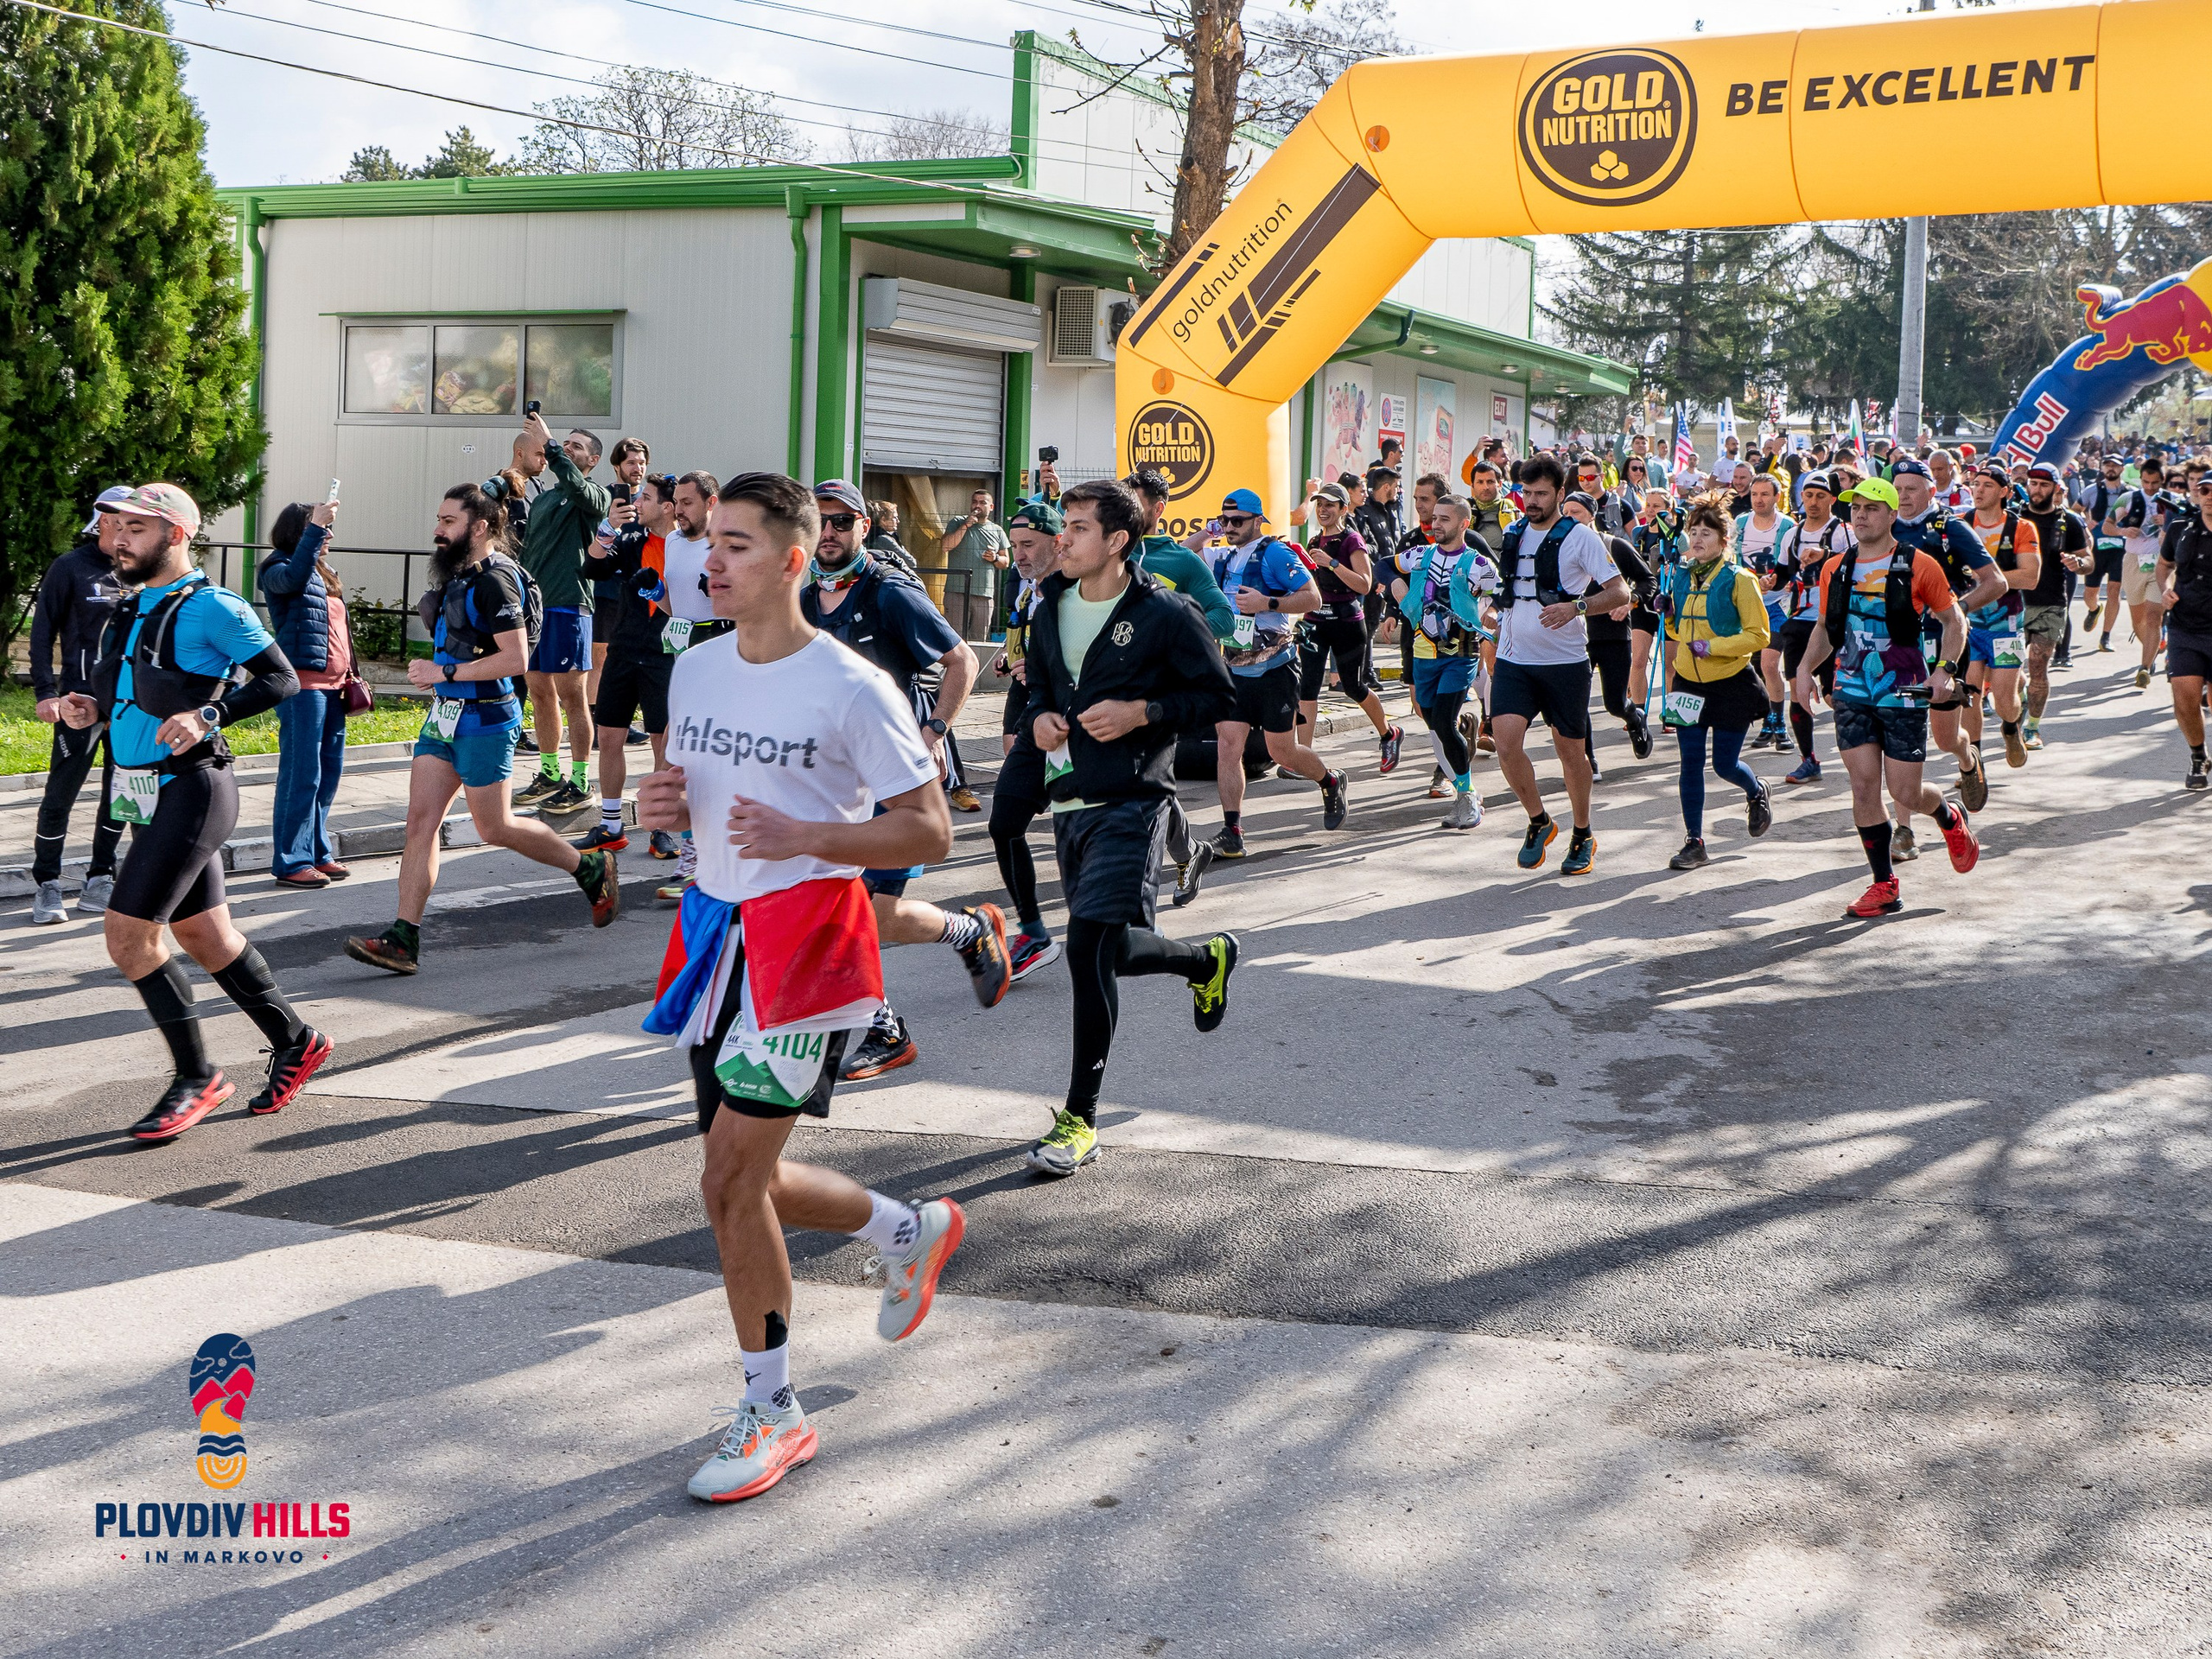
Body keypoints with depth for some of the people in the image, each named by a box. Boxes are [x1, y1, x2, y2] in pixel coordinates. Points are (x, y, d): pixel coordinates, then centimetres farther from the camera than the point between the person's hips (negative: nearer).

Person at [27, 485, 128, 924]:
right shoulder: (70, 568, -1)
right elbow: (43, 632, -1)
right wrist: (45, 692, -9)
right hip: (81, 700, -5)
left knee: (121, 795, 8)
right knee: (61, 793, -4)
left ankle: (99, 883, 18)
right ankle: (47, 888, 6)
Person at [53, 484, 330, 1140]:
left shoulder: (210, 608, -10)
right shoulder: (130, 611, 15)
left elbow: (280, 678, -13)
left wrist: (207, 717, -24)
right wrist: (92, 710, 5)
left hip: (190, 791, -9)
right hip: (149, 796, 9)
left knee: (128, 935, -11)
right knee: (206, 937, 14)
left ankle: (196, 1078, 1)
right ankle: (295, 1042, 29)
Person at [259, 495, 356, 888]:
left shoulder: (326, 572, 20)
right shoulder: (277, 568, -5)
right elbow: (293, 578, -29)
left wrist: (349, 673, 18)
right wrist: (315, 526, -31)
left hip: (332, 684, 9)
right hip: (302, 682, -9)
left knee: (329, 771, 11)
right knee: (301, 774, -7)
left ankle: (318, 852, 21)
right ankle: (292, 862, -2)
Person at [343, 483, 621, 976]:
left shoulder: (495, 581, -17)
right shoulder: (457, 575, 12)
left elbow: (515, 659, -24)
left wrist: (445, 672, -21)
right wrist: (433, 674, 13)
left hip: (484, 718, -9)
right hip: (446, 715, 9)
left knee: (494, 828, 2)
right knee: (420, 820, 1)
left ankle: (592, 870, 22)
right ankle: (403, 940, 0)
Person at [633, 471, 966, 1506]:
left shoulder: (853, 690, -13)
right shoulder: (695, 670, 8)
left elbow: (930, 834, -12)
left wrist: (802, 836, -26)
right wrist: (665, 805, -2)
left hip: (806, 938, -7)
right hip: (717, 928, 8)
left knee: (729, 1179, -10)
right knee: (742, 1178, 14)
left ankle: (773, 1413, 6)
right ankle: (913, 1233, 41)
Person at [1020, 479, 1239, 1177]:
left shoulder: (1164, 614, -8)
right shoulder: (1050, 610, 10)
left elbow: (1219, 695, -4)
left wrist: (1142, 712, -16)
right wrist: (1039, 717, 2)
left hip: (1131, 803, -7)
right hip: (1069, 802, 7)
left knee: (1091, 945, -15)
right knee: (1114, 949, 14)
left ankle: (1081, 1118, -5)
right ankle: (1207, 958, 46)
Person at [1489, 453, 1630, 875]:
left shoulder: (1580, 537, -6)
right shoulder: (1512, 535, 11)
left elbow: (1620, 592, -11)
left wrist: (1575, 606, -25)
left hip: (1565, 662, -4)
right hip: (1513, 661, 4)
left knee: (1571, 750, 6)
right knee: (1506, 742, -13)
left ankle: (1583, 836, 25)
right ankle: (1539, 822, 9)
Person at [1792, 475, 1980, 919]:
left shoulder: (1919, 566, -5)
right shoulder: (1836, 570, 7)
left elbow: (1954, 621, 2)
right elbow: (1825, 629, 18)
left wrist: (1945, 669, -12)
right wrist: (1805, 668, 2)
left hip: (1904, 693, -3)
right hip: (1852, 692, 3)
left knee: (1905, 792, -1)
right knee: (1863, 785, -3)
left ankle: (1951, 818, 35)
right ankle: (1884, 886, 6)